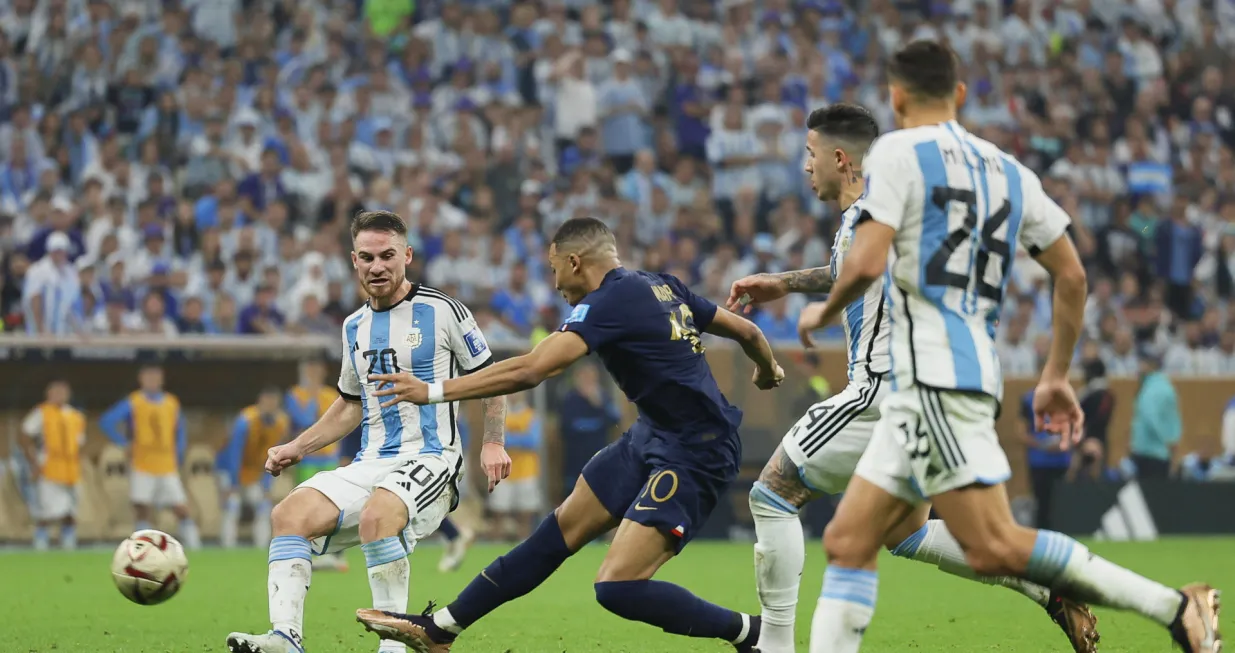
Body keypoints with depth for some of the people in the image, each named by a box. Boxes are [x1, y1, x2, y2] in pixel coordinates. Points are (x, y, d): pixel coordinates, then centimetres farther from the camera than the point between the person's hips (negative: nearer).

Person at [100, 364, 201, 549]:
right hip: (143, 468, -2)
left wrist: (178, 458, 9)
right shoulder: (133, 403, 0)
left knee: (182, 509, -3)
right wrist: (126, 443, -6)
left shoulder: (172, 403, 11)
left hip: (168, 469, 2)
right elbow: (106, 422, -4)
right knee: (142, 510, -6)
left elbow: (180, 435, 21)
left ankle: (193, 544, 4)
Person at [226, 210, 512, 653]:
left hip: (429, 460, -6)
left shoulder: (443, 311, -2)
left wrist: (493, 443, -9)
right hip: (370, 465, 6)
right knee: (289, 514, -17)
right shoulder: (355, 327, 15)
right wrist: (297, 448, 18)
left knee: (376, 516, -37)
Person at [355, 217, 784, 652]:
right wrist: (768, 371, 40)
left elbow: (529, 370, -24)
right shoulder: (664, 286, 8)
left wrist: (434, 391, -18)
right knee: (562, 530, 14)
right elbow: (747, 331, 17)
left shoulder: (609, 302, -16)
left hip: (693, 457, -10)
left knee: (617, 588, -16)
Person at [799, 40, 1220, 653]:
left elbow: (867, 262, -15)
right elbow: (1072, 275, 17)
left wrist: (825, 310, 5)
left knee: (995, 548, -15)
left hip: (936, 377, -9)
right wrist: (1057, 377, 24)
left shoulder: (896, 151, -4)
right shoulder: (1008, 171, 18)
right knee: (847, 542, 8)